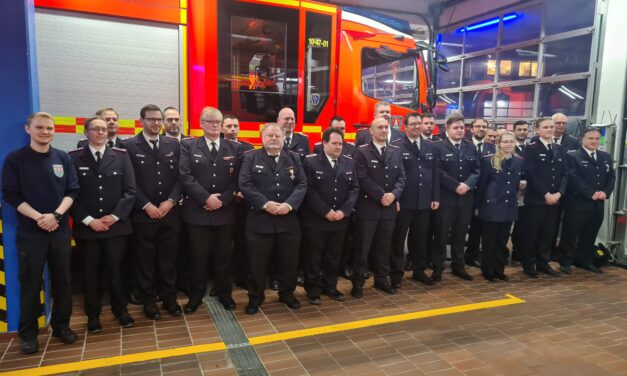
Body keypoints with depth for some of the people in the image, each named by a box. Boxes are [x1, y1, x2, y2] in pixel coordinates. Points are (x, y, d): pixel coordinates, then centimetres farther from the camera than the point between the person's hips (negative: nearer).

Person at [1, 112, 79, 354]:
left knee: (62, 281, 9)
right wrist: (39, 217, -15)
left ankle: (61, 325, 24)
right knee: (30, 284, 5)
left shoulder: (63, 158, 4)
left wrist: (55, 215, -13)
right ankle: (28, 333, 20)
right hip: (30, 232, -2)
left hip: (60, 230, 2)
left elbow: (72, 191, 2)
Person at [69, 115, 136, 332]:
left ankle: (121, 310, 27)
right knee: (91, 272, 11)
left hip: (116, 225, 0)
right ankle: (93, 315, 27)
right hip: (86, 227, 0)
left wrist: (115, 216, -9)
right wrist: (88, 220, -11)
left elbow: (130, 191, -1)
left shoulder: (121, 156, 3)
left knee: (116, 270, 9)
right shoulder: (74, 158, 0)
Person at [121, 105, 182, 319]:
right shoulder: (129, 146, -1)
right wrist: (146, 205, -13)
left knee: (169, 259, 10)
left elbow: (180, 177, 4)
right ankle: (149, 301, 23)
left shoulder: (173, 145, 8)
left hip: (170, 213, 3)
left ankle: (169, 298, 24)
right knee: (145, 261, 8)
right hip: (143, 214, -2)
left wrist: (171, 201, -8)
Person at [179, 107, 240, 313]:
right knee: (198, 256, 7)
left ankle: (224, 293, 28)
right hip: (197, 211, -1)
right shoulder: (188, 146, 2)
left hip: (225, 211, 2)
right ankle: (196, 295, 24)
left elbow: (237, 179, 1)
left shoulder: (234, 148, 7)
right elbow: (185, 176, -9)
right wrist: (206, 198, -17)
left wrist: (222, 199, -12)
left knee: (224, 255, 11)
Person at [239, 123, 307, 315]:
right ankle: (255, 297, 25)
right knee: (257, 262, 6)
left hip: (288, 220, 2)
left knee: (289, 260, 12)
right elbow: (245, 184, -8)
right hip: (259, 220, -2)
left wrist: (289, 204, -15)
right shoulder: (250, 157, 2)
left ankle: (287, 293, 33)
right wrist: (265, 203, -18)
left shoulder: (294, 158, 9)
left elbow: (302, 185, 1)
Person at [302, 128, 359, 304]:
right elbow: (309, 190, -12)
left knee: (334, 257, 14)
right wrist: (326, 211, -16)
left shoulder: (349, 162, 6)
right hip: (316, 219, -4)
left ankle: (330, 286, 31)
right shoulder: (311, 161, -7)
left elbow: (354, 188, 4)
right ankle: (313, 289, 22)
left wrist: (344, 210, -9)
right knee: (314, 257, 7)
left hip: (340, 219, 4)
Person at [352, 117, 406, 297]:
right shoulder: (362, 151, -5)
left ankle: (381, 279, 28)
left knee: (384, 246, 14)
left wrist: (393, 194, -11)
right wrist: (381, 196, -16)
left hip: (389, 207, 5)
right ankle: (358, 283, 14)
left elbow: (401, 177, 6)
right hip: (368, 207, -4)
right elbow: (363, 179, -13)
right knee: (363, 247, 3)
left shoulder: (396, 151, 10)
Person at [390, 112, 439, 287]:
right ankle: (396, 273, 16)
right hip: (404, 201, -5)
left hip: (424, 201, 5)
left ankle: (419, 271, 30)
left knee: (421, 239, 15)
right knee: (398, 239, 5)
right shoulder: (397, 146, -6)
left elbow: (435, 174, 10)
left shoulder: (430, 147, 10)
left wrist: (436, 197, 6)